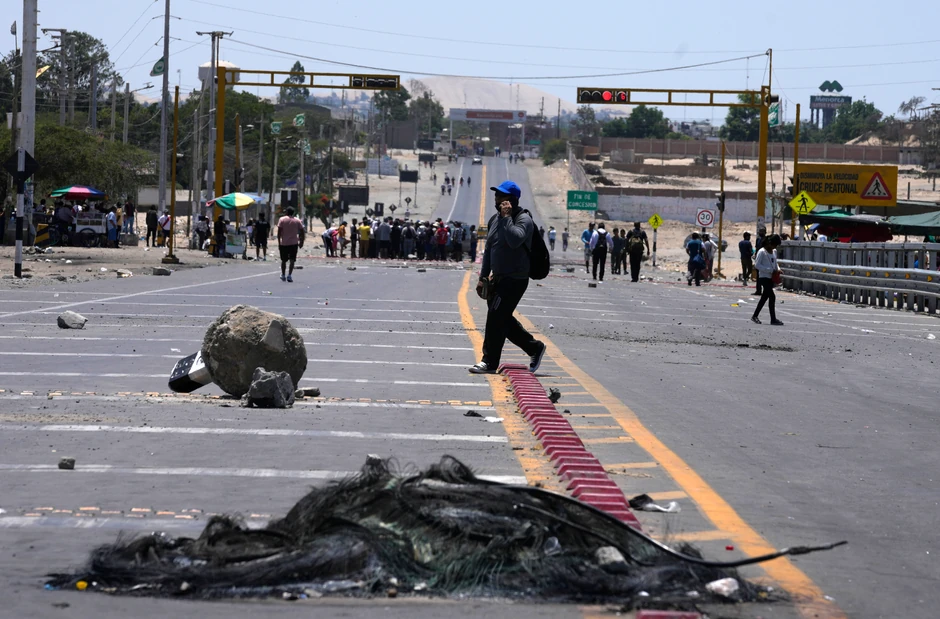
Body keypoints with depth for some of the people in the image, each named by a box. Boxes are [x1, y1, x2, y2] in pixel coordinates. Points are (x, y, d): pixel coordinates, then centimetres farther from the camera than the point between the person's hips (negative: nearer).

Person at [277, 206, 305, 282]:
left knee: (283, 260, 14)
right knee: (292, 260, -1)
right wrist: (301, 242, 11)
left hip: (283, 243, 0)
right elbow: (301, 232, 1)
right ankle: (289, 275, -16)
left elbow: (279, 232, -7)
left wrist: (279, 242, -4)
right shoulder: (298, 221, 2)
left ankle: (283, 275, 24)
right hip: (294, 243, 0)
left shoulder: (282, 220, -3)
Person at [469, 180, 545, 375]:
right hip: (499, 279, 9)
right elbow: (488, 249, 19)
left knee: (496, 319, -11)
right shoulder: (494, 219, 12)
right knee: (503, 319, 11)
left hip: (515, 279, -9)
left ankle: (490, 363, -4)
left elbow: (515, 240, -33)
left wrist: (506, 217, -25)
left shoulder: (523, 220, -13)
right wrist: (483, 277, 18)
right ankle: (535, 347, 25)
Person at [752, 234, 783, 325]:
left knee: (765, 297, 12)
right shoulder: (762, 252, -11)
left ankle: (755, 316, 22)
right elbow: (757, 265, -14)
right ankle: (773, 319, -11)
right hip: (764, 277, -8)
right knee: (772, 297, -14)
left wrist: (777, 269, 3)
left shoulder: (774, 252, 13)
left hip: (771, 278, 8)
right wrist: (770, 270, -19)